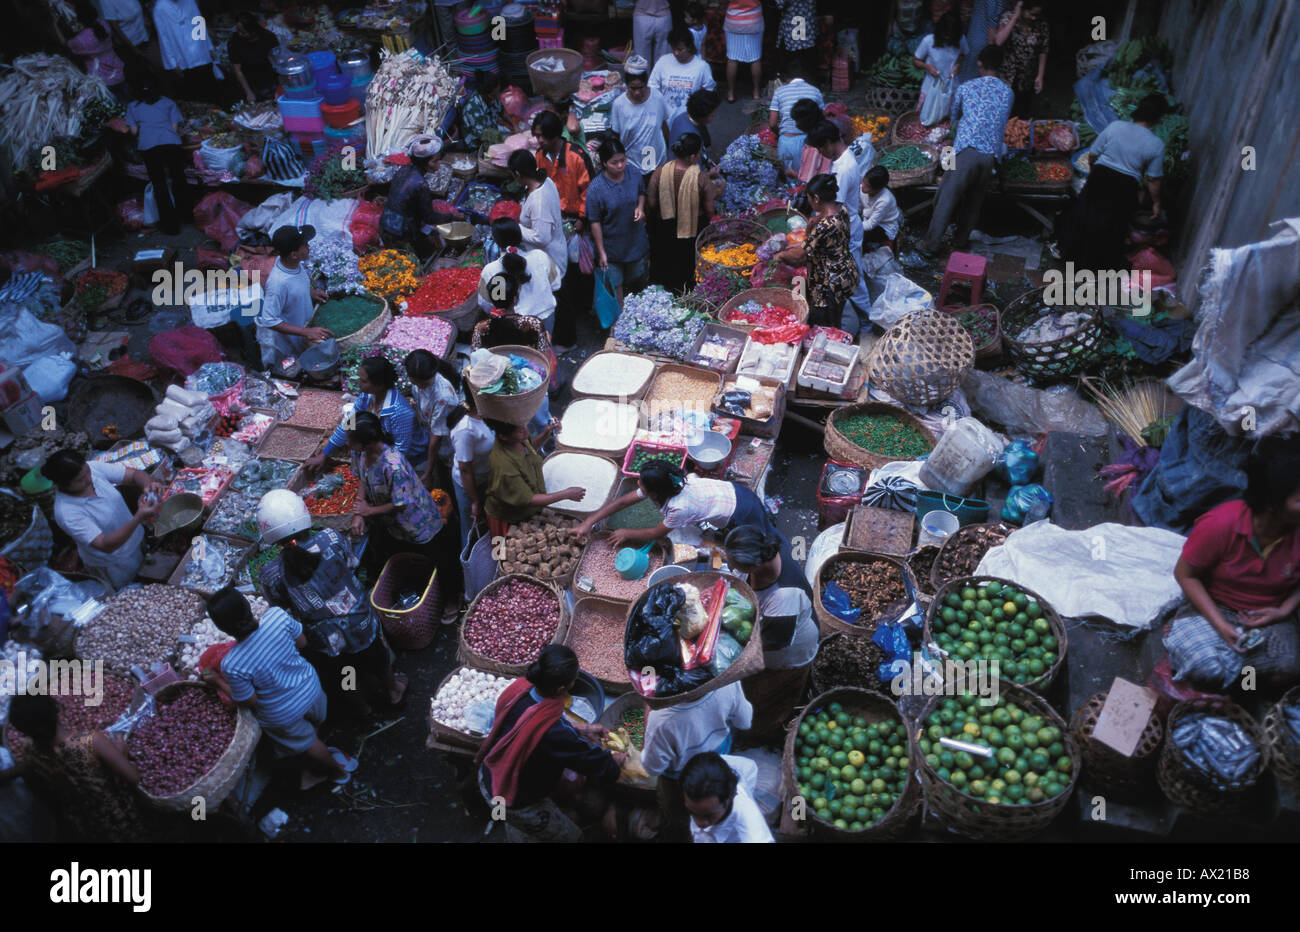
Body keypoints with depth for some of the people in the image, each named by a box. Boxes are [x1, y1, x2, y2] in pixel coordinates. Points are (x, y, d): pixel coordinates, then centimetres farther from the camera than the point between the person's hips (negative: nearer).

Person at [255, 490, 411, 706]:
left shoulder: (270, 575, -25)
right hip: (362, 626, 0)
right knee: (379, 658, 32)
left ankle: (362, 705, 59)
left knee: (342, 677, 32)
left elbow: (281, 608, -6)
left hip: (324, 641, 0)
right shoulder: (331, 538, -24)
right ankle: (393, 690, 59)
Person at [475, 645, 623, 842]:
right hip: (515, 805, -7)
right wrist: (619, 759, -4)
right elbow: (605, 770, -26)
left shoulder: (518, 688, -21)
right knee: (571, 836, 19)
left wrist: (583, 730, 7)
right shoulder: (556, 735, -40)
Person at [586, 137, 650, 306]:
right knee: (616, 286, 10)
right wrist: (601, 251, -12)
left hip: (636, 241, 4)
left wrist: (640, 207, -13)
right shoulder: (596, 189, -24)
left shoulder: (634, 172, -12)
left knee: (637, 281, 23)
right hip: (612, 246, -4)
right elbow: (595, 222, -16)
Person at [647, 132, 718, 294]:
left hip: (666, 229, 2)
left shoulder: (660, 172, -21)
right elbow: (709, 210, -18)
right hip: (692, 230, -2)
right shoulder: (701, 178, -27)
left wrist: (661, 214, 11)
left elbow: (651, 203, -10)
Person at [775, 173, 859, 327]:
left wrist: (781, 255, -3)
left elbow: (800, 254, -19)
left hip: (832, 284, -9)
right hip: (846, 273, 9)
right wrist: (811, 228, -4)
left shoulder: (825, 226, -32)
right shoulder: (840, 209, -5)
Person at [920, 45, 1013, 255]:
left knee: (947, 199, 4)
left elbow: (954, 117, 26)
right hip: (991, 154, 3)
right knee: (974, 200, 19)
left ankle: (931, 244, 7)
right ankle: (961, 240, 29)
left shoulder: (966, 88, 10)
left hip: (966, 149, -3)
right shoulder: (1008, 93, 16)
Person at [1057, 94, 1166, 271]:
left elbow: (1092, 155, -2)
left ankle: (1067, 250, 35)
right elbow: (1153, 180, -8)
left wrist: (1092, 170, 18)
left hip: (1100, 177, 1)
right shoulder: (1156, 145, -13)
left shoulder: (1115, 126, -11)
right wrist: (1156, 203, 6)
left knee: (1084, 215, 21)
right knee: (1115, 225, 19)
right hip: (1126, 186, -1)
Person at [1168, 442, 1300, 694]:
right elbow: (1185, 574, -12)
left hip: (1270, 616, 3)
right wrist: (1220, 625, -20)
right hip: (1213, 607, -3)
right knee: (1208, 672, -28)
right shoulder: (1220, 524, -23)